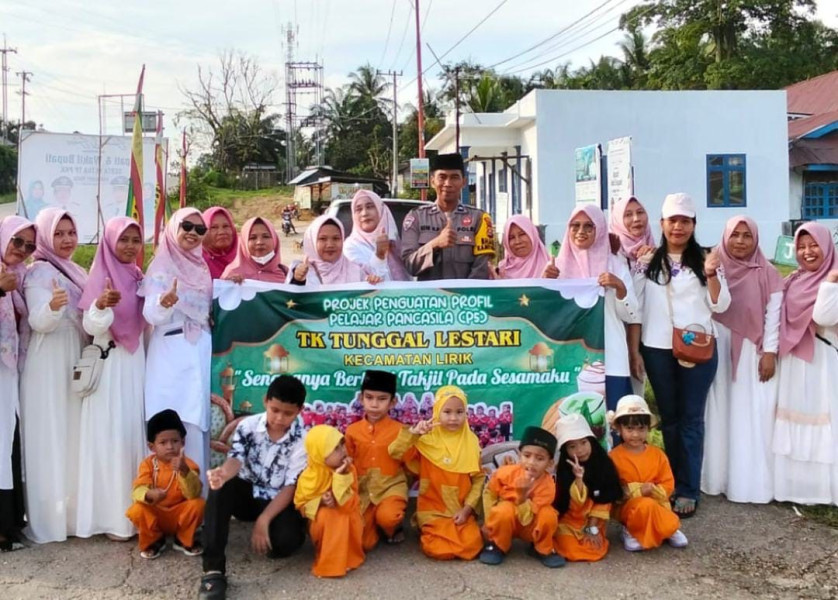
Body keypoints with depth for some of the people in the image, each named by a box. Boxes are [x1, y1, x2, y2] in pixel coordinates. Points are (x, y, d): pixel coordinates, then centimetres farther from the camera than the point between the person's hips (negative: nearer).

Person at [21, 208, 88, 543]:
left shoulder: (76, 273, 13)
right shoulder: (39, 272, -10)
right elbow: (39, 321, -23)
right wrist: (51, 306, -42)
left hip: (75, 365, 8)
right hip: (48, 368, -8)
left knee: (74, 438, 12)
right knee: (50, 440, -5)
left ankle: (72, 511, 22)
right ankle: (49, 518, 0)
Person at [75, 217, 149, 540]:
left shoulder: (139, 278, 10)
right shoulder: (101, 277, -9)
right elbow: (91, 326, -20)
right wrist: (101, 304, -39)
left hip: (136, 364, 6)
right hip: (109, 366, -6)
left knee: (135, 432, 9)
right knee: (111, 435, -5)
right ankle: (113, 516, 2)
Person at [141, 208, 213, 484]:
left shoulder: (202, 267, 14)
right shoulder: (162, 266, -4)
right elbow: (152, 316, -16)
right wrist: (164, 302, -36)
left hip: (200, 352, 6)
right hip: (171, 352, -6)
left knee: (198, 421, 6)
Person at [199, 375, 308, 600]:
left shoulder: (302, 440, -13)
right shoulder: (248, 425, -7)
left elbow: (291, 487, -16)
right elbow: (236, 460, -21)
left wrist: (263, 520, -26)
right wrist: (223, 473, -47)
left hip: (279, 502, -2)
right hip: (248, 493, 2)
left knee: (285, 541, -34)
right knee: (220, 488, -32)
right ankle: (213, 569, -33)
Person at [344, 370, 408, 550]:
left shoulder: (400, 430, -4)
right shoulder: (352, 431, 2)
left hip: (391, 486, -2)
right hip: (362, 490, 2)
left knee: (387, 517, -35)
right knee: (364, 543, -10)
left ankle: (394, 528, 4)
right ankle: (374, 520, 24)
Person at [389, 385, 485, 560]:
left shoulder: (471, 442, 1)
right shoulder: (426, 440, -6)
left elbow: (478, 479, 3)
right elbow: (395, 452, -14)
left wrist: (467, 508, -7)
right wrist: (413, 433, -28)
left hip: (462, 510, 2)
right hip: (433, 510, -2)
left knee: (471, 546, -19)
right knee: (440, 550, -21)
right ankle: (427, 532, 12)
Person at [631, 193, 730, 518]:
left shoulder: (706, 259, 2)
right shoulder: (647, 262, 5)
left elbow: (720, 305, -2)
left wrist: (711, 274, -15)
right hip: (658, 349, 1)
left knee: (691, 418, 2)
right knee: (669, 418, 11)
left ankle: (688, 491, 6)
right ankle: (673, 484, 21)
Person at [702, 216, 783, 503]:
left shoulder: (767, 274, -2)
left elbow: (773, 315, -3)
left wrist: (770, 353, -7)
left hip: (752, 354, -1)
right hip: (717, 351, 1)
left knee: (751, 418, 1)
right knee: (718, 416, 7)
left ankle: (751, 482, 8)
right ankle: (716, 478, 15)